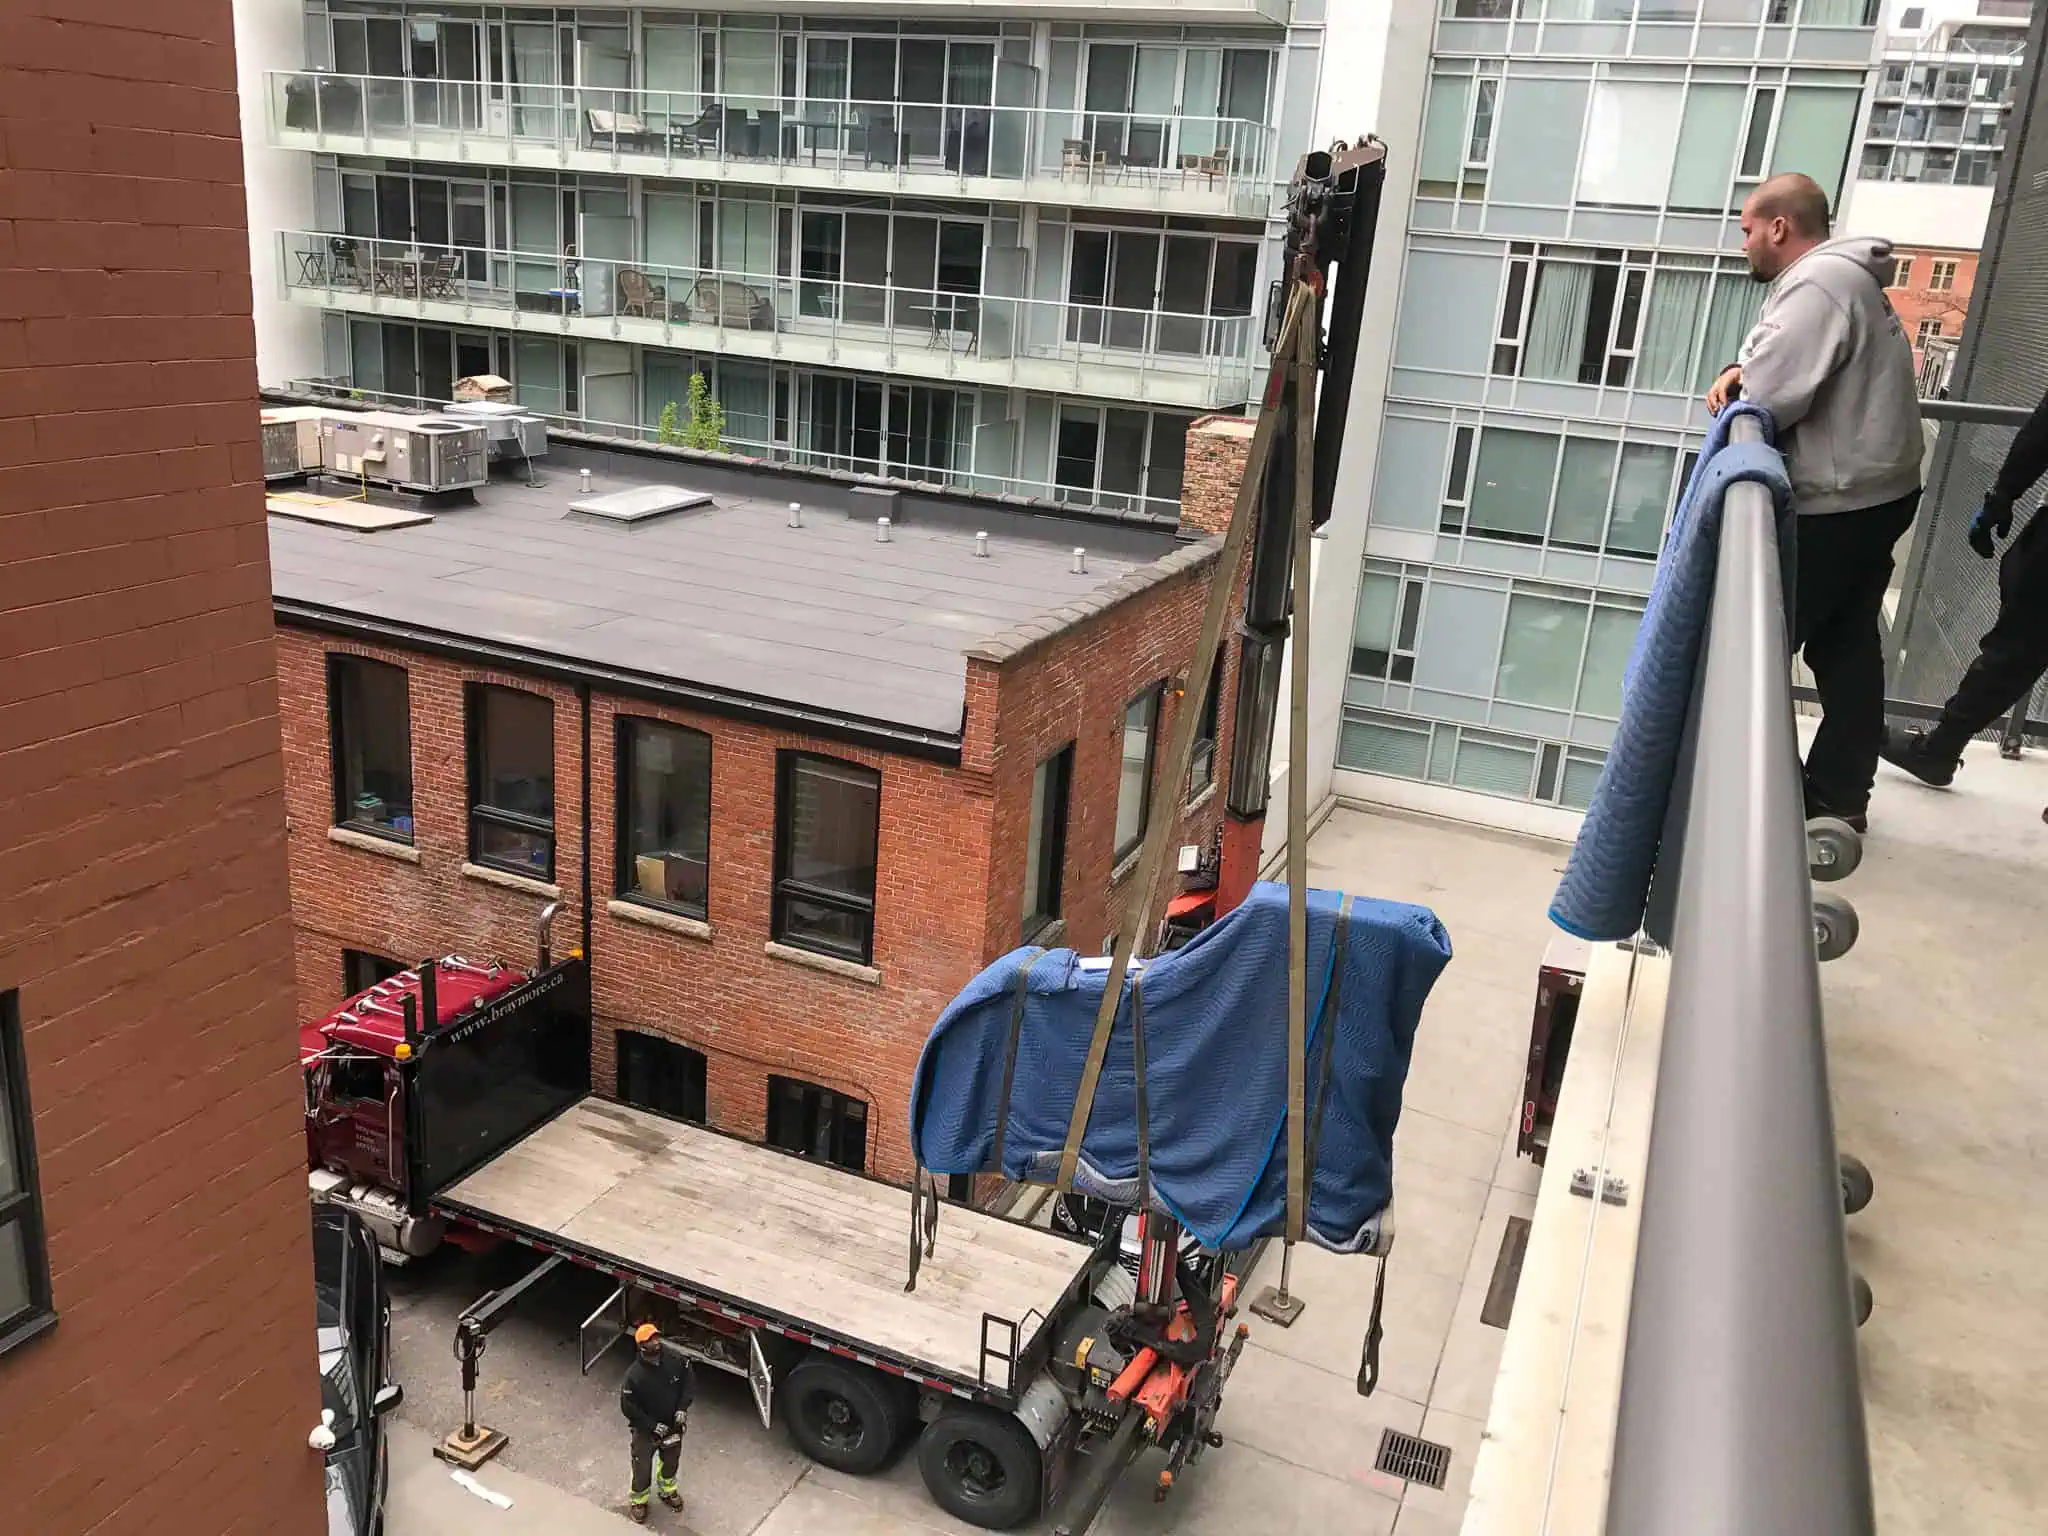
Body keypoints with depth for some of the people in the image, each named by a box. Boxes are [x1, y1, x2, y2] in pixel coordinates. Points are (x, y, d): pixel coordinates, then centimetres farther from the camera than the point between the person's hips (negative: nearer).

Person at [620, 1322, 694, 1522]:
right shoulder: (634, 1374, -31)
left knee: (671, 1460, 26)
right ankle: (639, 1500, 43)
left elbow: (689, 1382, -5)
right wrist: (653, 1426, -20)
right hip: (646, 1429, -4)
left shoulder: (676, 1359, -21)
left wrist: (682, 1408, -14)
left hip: (673, 1423, 4)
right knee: (642, 1466, 15)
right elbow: (628, 1407, -21)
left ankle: (667, 1490, 55)